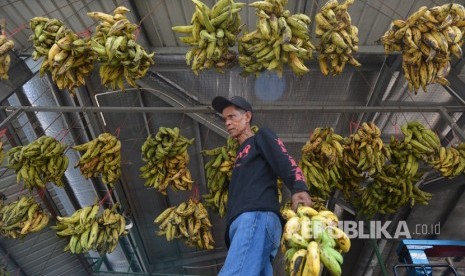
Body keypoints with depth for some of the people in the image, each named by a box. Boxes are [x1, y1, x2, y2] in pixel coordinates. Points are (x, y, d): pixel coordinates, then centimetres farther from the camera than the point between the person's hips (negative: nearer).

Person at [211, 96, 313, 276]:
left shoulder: (262, 136, 15)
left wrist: (299, 189, -25)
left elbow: (285, 163, -5)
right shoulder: (241, 153, 37)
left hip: (258, 216, -8)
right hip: (245, 221, 8)